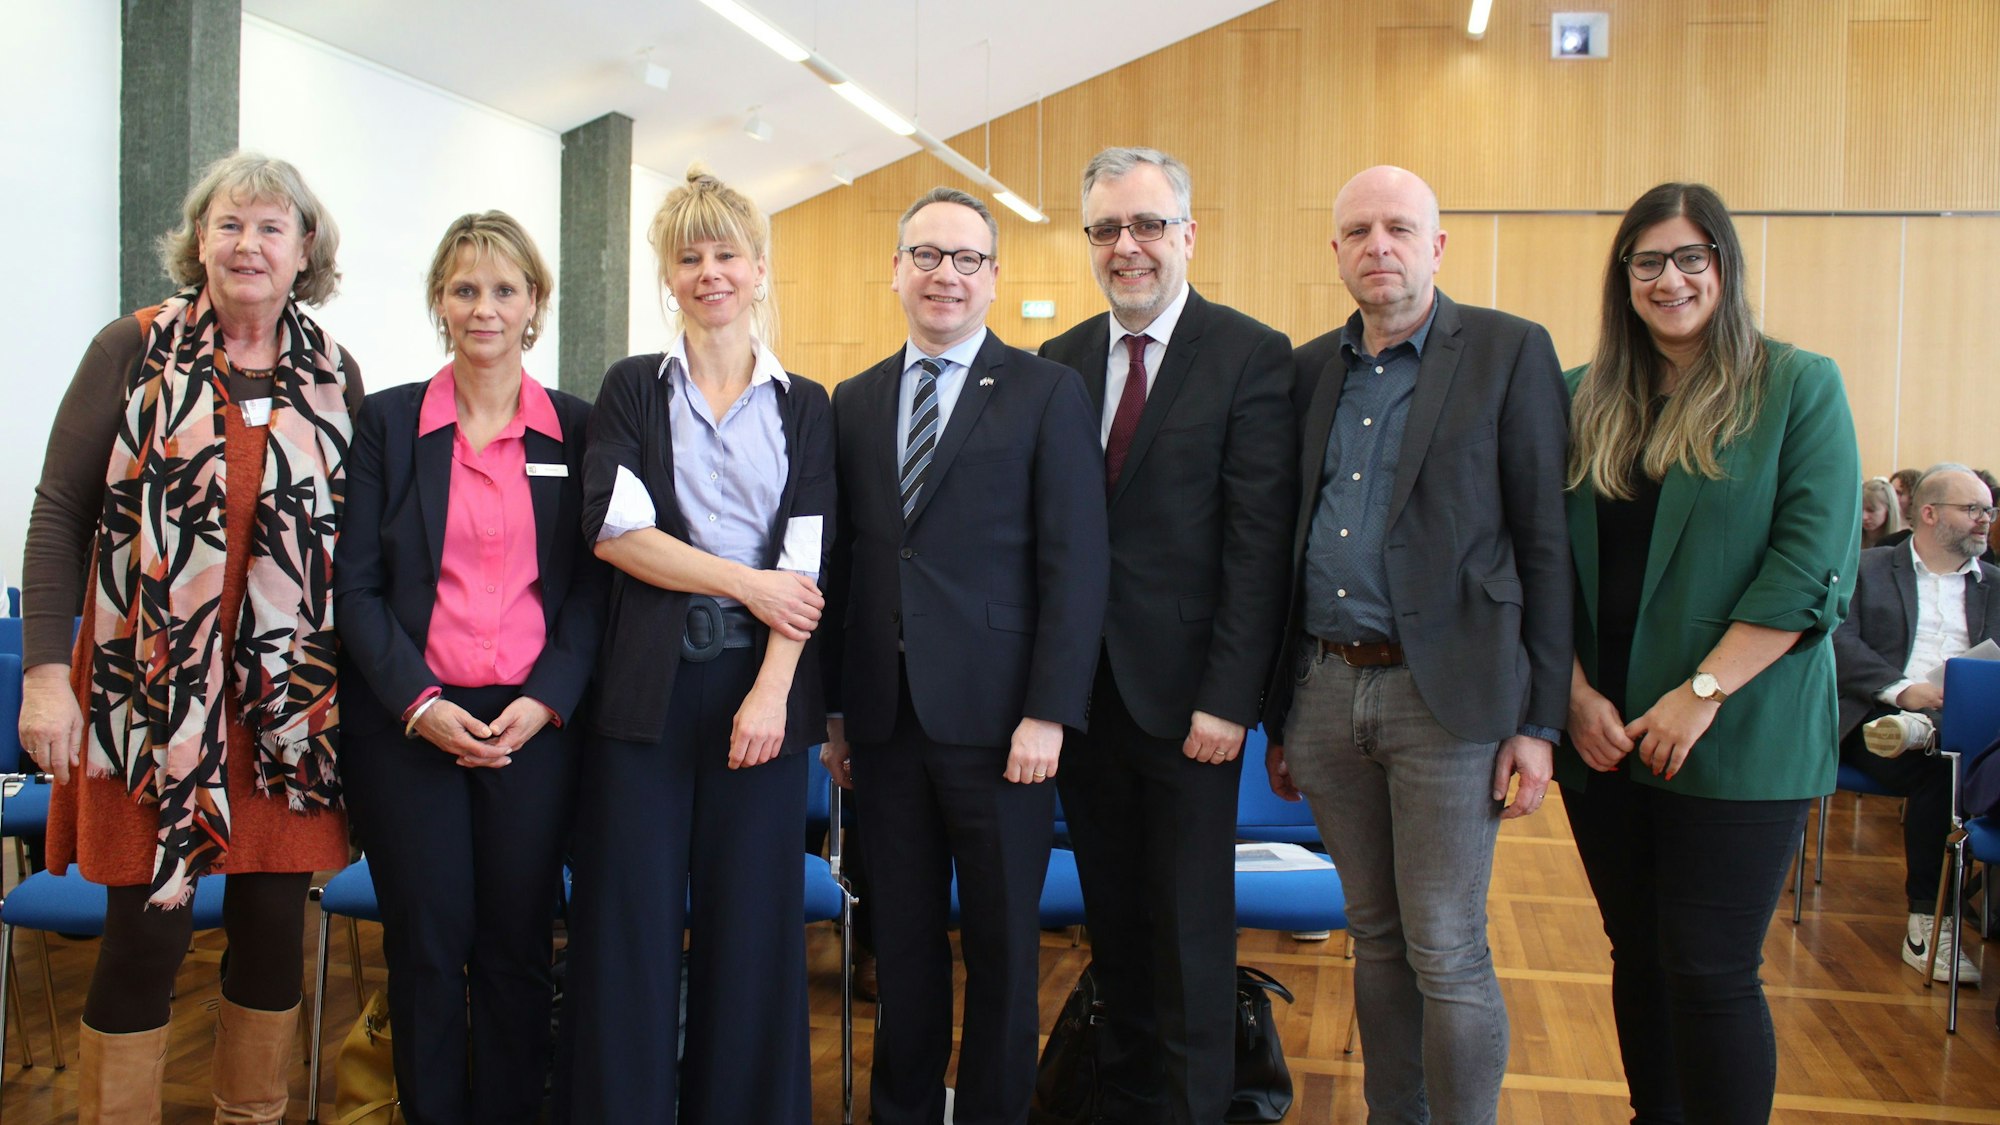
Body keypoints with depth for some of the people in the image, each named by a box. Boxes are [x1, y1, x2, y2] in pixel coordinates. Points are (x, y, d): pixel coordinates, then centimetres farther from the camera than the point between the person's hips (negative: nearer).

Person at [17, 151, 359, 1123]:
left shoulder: (334, 377, 8)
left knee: (276, 926, 8)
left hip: (291, 705, 3)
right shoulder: (134, 350, 0)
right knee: (148, 933, 1)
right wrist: (45, 671, -9)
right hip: (150, 695, -2)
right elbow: (59, 512, -2)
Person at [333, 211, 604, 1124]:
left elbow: (593, 582, 4)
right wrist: (417, 702, -9)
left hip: (535, 725, 0)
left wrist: (546, 700, -8)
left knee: (517, 947, 6)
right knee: (425, 947, 6)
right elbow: (354, 581, 2)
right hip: (410, 726, 0)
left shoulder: (576, 427, 6)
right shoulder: (388, 420, 5)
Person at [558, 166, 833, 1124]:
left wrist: (773, 689, -12)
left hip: (760, 683, 1)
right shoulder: (633, 389, 9)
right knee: (630, 920, 2)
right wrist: (746, 582, -9)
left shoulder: (803, 406, 11)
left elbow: (805, 560, 1)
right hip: (647, 681, 0)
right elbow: (613, 529, -4)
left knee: (752, 920, 4)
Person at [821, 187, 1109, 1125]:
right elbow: (845, 562, 11)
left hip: (996, 720, -3)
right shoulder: (854, 403, 12)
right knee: (902, 939, 14)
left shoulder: (1049, 395, -1)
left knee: (1002, 943, 9)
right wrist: (835, 708, 8)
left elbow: (1076, 565, -7)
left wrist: (1048, 714, -13)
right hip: (884, 720, 4)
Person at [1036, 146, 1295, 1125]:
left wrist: (1229, 698, -16)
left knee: (1190, 930, 6)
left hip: (1183, 697, -4)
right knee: (1113, 921, 16)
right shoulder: (1059, 363, 10)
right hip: (1082, 688, 5)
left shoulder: (1252, 357, -5)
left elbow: (1259, 544, -11)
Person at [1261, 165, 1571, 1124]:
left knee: (1447, 955, 0)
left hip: (1445, 694, -4)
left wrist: (1538, 721, -10)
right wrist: (1278, 715, 13)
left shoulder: (1510, 352, -2)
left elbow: (1545, 544, -5)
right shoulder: (1309, 370, 11)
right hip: (1327, 688, 5)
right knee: (1375, 937, 15)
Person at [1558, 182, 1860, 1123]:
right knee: (1638, 956, 13)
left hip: (1739, 739, -4)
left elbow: (1813, 565, -10)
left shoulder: (1798, 388, -2)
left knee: (1710, 971, -3)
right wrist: (1577, 693, -7)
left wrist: (1703, 693, -16)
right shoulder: (1584, 401, 8)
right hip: (1603, 738, 4)